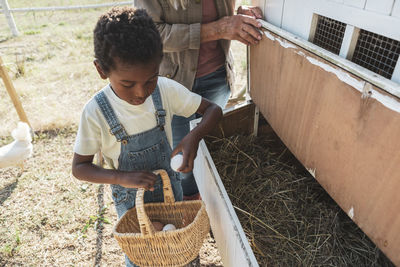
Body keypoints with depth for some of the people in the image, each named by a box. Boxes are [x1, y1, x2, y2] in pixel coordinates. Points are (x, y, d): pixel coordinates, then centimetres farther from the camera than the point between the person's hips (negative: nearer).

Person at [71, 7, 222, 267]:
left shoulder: (166, 90, -21)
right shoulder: (96, 112, -24)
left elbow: (213, 109, -12)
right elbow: (79, 168, -13)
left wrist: (195, 136, -33)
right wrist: (122, 177, -30)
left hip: (171, 188, 2)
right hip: (131, 199, -2)